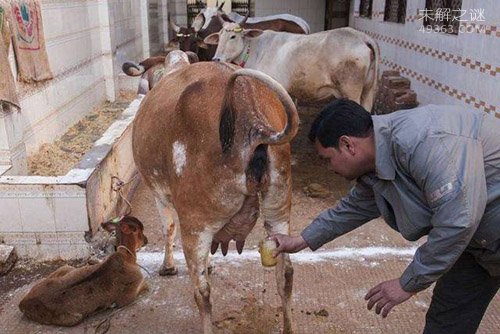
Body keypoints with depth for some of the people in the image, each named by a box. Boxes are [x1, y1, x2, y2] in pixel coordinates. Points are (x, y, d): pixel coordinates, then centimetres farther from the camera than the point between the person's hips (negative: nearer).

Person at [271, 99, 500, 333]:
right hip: (478, 237, 7)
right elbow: (355, 207, 15)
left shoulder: (422, 142, -32)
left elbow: (458, 221, -33)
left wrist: (407, 285, -22)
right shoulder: (376, 167, -2)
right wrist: (302, 241, 18)